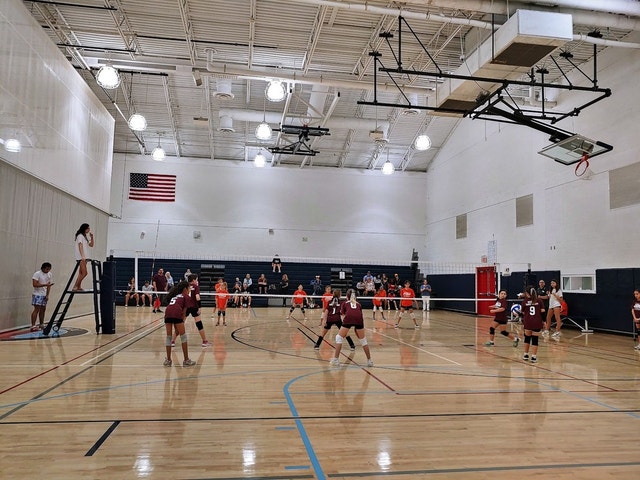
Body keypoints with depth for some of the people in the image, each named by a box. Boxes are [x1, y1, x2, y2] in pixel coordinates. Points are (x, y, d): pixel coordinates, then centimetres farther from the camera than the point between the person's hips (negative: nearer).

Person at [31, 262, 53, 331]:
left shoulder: (49, 274, 8)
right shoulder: (37, 274, -12)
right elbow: (34, 284, -21)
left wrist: (47, 295, 3)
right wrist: (45, 284, -26)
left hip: (44, 295, 7)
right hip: (37, 295, -7)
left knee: (43, 310, 11)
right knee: (37, 309, -11)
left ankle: (41, 325, 20)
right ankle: (33, 326, -11)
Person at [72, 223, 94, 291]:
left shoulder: (85, 237, 20)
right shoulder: (80, 236, -6)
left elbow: (91, 245, 22)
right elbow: (80, 246, -17)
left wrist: (92, 238, 6)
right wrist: (82, 256, -27)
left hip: (84, 257, 9)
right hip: (81, 257, -9)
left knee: (81, 273, 5)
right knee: (84, 273, -14)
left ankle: (78, 287, 4)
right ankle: (75, 287, -12)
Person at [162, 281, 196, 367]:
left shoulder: (174, 295, 33)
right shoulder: (185, 295, 18)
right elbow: (184, 311, 11)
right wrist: (182, 321, 16)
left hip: (167, 312, 5)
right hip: (177, 313, -5)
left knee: (168, 337, 14)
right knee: (183, 336, 5)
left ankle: (168, 360, 17)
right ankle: (186, 360, 8)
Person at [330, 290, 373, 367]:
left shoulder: (344, 303, 28)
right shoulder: (358, 304, 34)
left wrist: (345, 331, 19)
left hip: (348, 318, -2)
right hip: (359, 318, 2)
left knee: (339, 337, 14)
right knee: (363, 340, 20)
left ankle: (336, 360, 9)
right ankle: (369, 360, 22)